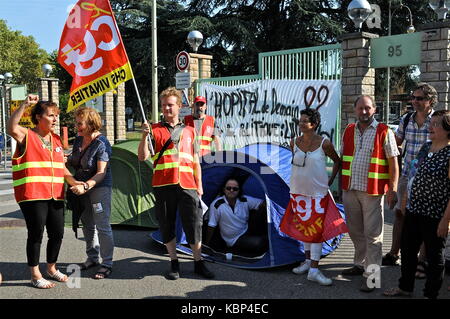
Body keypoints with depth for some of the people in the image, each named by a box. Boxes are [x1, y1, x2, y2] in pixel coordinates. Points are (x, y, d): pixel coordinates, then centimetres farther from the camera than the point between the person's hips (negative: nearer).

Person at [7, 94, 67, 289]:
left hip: (55, 195, 6)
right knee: (36, 233, -1)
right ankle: (35, 275, 15)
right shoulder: (26, 136, -3)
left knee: (57, 233, 10)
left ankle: (51, 268, 30)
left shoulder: (56, 140, 16)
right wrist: (24, 105, -32)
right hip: (32, 194, -6)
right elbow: (11, 128, -26)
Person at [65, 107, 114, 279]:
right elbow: (72, 162, 20)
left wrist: (86, 185, -33)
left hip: (100, 188, -8)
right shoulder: (78, 141, 7)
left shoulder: (101, 143, -16)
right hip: (82, 188, 8)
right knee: (87, 225, 17)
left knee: (102, 226, -6)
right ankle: (92, 258, 32)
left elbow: (101, 172, -21)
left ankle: (107, 264, 4)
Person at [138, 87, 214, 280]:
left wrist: (199, 184, 11)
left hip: (187, 185, 1)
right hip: (163, 185, -1)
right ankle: (174, 264, 22)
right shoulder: (155, 129, 8)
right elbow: (142, 157, -1)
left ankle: (198, 263, 17)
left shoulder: (189, 131, 15)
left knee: (194, 225, 1)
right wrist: (144, 136, -15)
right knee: (167, 226, 7)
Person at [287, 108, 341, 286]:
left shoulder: (324, 143, -9)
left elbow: (337, 161, 4)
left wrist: (330, 181, -1)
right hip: (299, 191, 4)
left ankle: (314, 270, -4)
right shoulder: (295, 142, 2)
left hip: (318, 192, -4)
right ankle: (308, 261, 27)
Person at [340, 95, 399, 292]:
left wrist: (393, 189, -9)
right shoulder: (348, 131, 10)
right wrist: (341, 185, 12)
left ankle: (371, 275, 7)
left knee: (372, 234, -1)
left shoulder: (384, 132, -4)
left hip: (373, 191, -5)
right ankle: (360, 264, 32)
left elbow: (393, 162, -4)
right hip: (350, 189, 5)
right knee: (355, 231, 16)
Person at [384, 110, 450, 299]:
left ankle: (430, 294, 27)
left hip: (435, 216, -8)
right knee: (407, 250, 19)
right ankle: (405, 287, 38)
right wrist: (405, 200, 17)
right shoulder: (426, 147, 6)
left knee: (434, 257, 10)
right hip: (414, 211, 8)